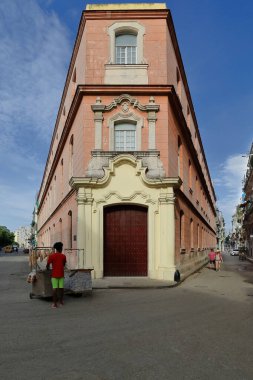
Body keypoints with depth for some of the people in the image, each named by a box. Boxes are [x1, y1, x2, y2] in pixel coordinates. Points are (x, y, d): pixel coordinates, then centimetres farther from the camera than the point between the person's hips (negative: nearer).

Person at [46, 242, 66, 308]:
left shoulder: (51, 256, -5)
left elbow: (47, 265, -4)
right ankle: (61, 301, 20)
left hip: (54, 274, -2)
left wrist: (48, 269, 17)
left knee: (55, 288, 0)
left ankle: (54, 303, 0)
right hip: (61, 274, 2)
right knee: (61, 288, 10)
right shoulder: (63, 256, 0)